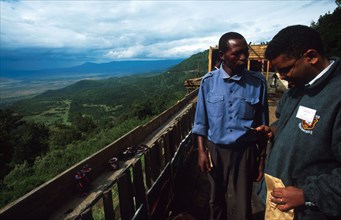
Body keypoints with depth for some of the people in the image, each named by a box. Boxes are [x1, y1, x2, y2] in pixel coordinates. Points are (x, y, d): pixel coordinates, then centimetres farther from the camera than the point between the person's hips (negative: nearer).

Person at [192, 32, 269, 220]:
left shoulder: (257, 82, -9)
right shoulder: (208, 81, -8)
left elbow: (262, 124, -2)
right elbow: (201, 121, -1)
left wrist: (262, 158, 1)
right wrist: (201, 151, -4)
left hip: (245, 152, -1)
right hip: (216, 150, 1)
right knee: (216, 198, 22)